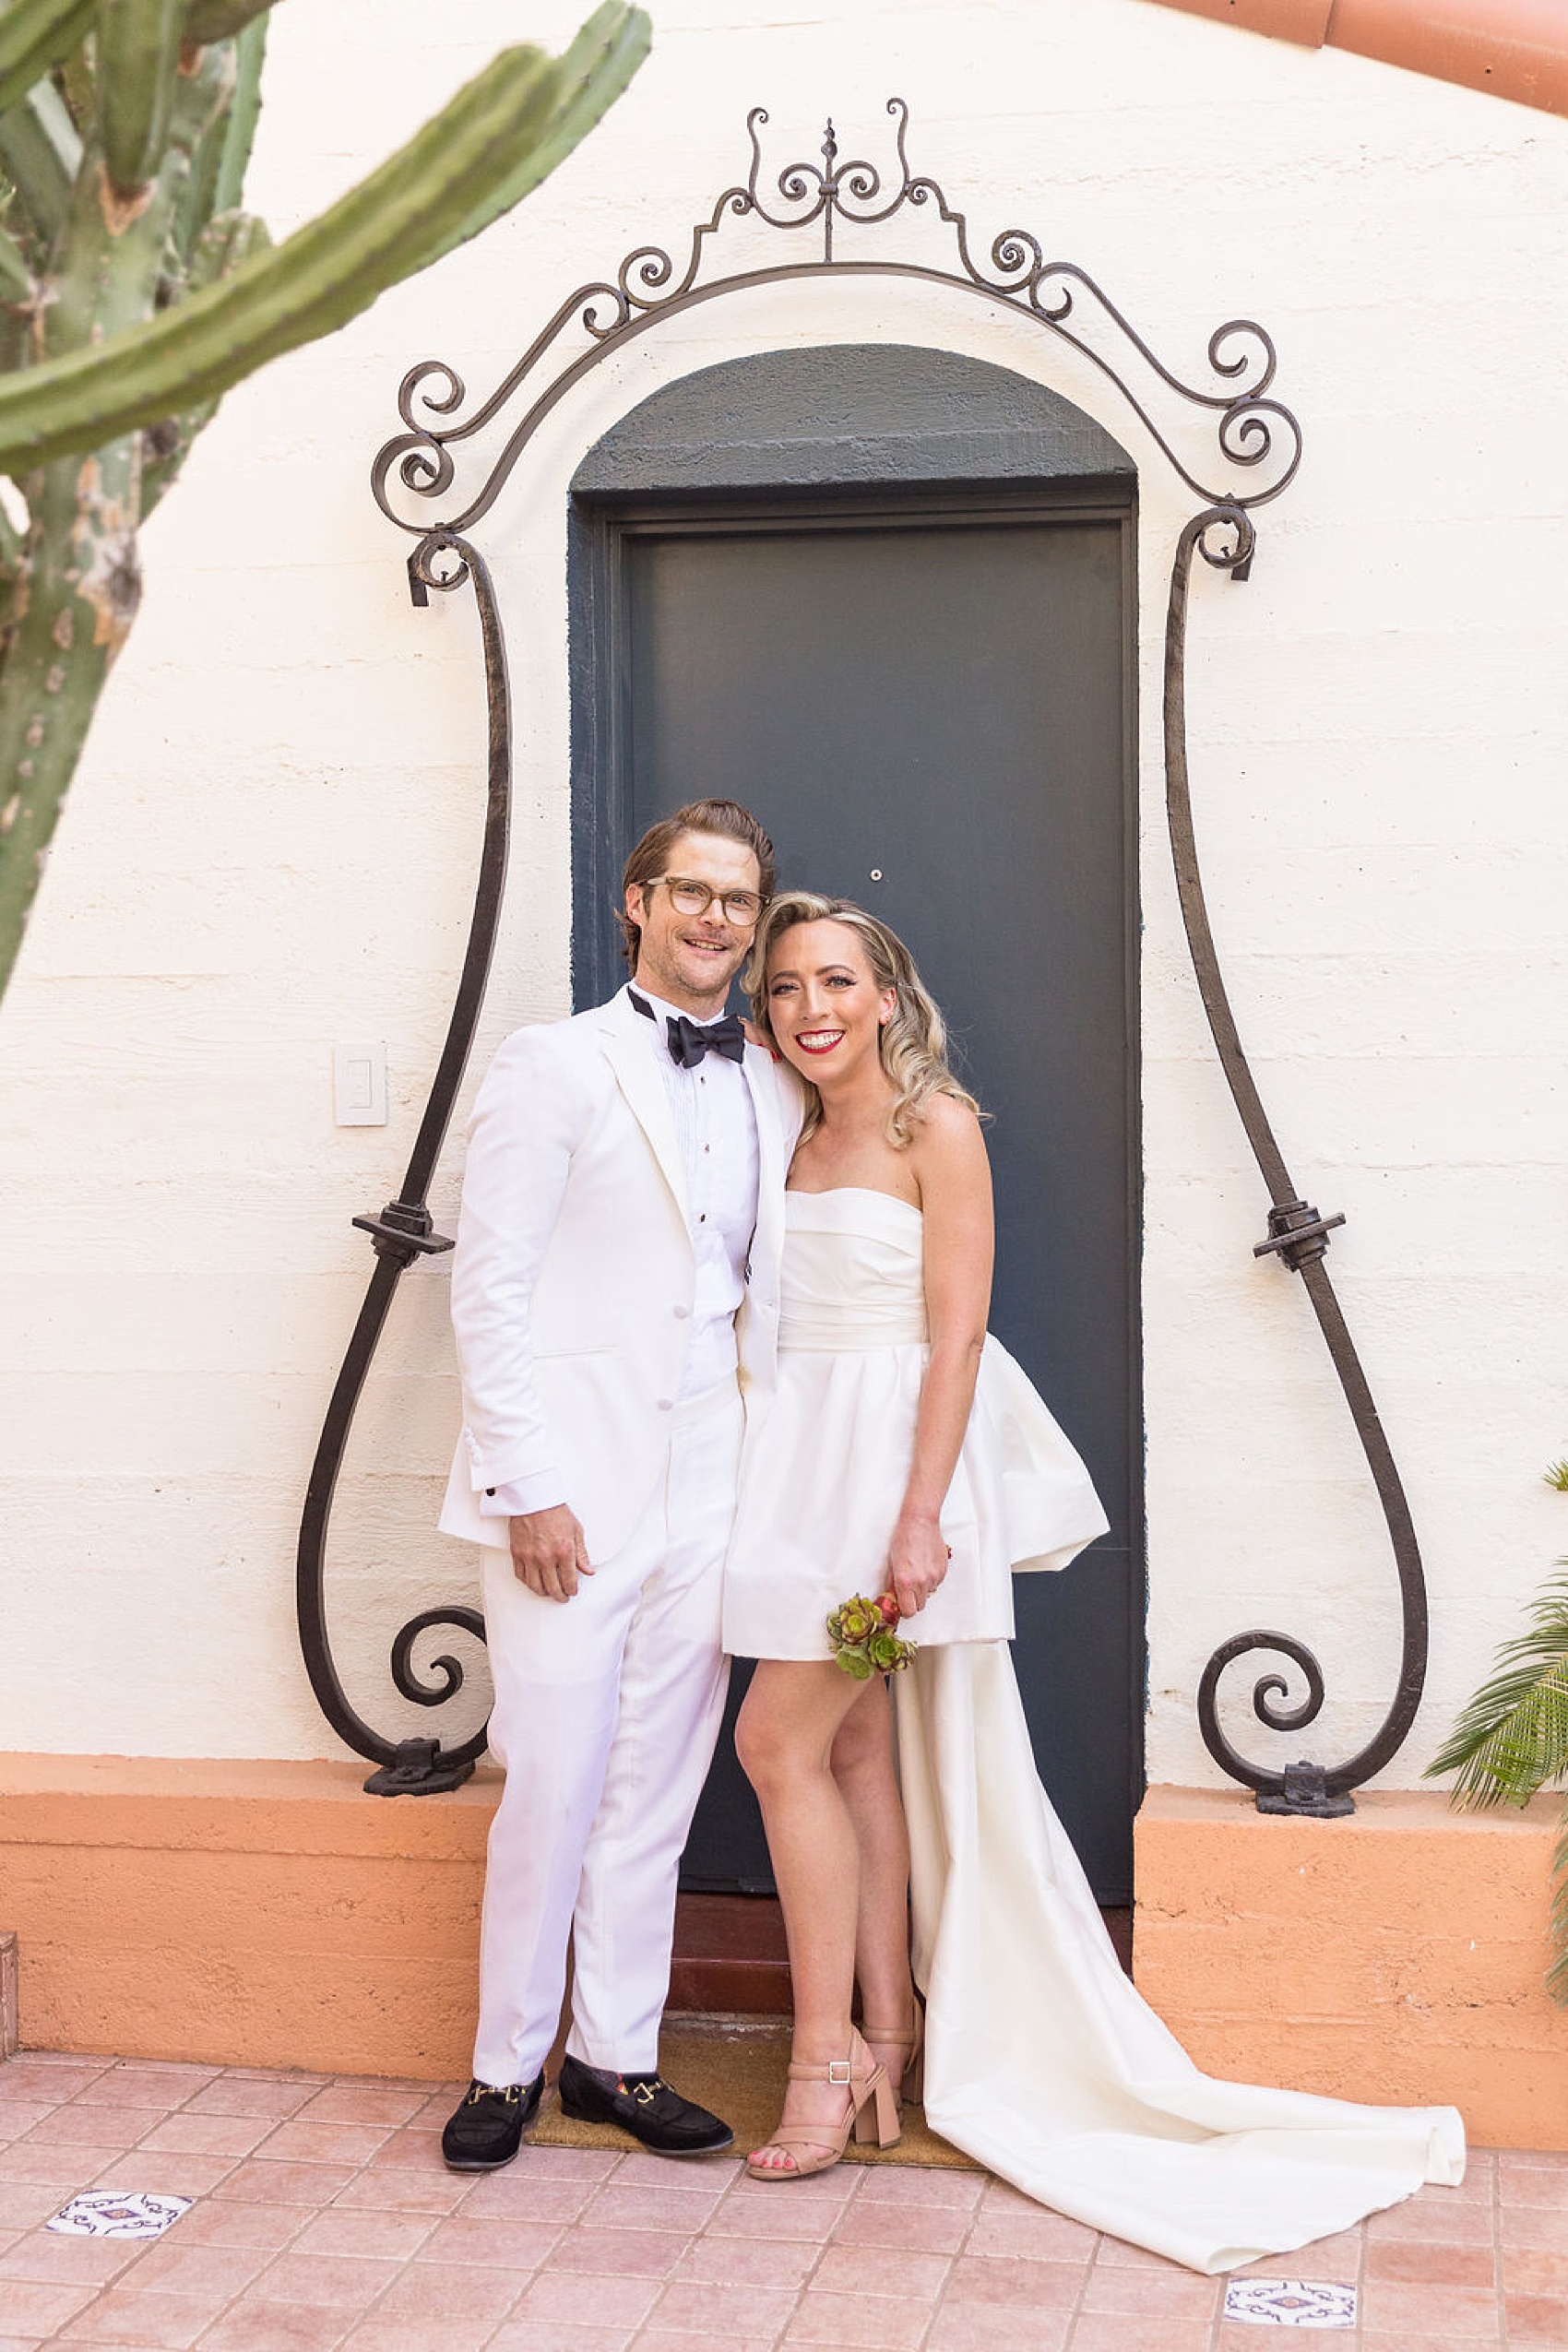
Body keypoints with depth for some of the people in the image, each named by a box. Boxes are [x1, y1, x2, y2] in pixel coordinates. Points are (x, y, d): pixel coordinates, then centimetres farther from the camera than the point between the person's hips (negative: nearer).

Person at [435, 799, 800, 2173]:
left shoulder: (776, 1095, 12)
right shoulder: (557, 1067, -3)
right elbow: (488, 1287, -7)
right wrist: (525, 1486, -12)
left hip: (707, 1492, 5)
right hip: (572, 1489, -5)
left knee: (658, 1791, 11)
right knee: (552, 1786, 0)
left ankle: (615, 2054, 24)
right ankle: (507, 2064, 17)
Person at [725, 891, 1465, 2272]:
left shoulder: (935, 1127, -9)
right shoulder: (804, 1136, 13)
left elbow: (955, 1334, -14)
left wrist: (919, 1520, -20)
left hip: (893, 1450, -7)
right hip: (807, 1455, 7)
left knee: (780, 1740, -8)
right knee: (854, 1748, 9)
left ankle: (830, 2048, 3)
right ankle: (891, 2031, 18)